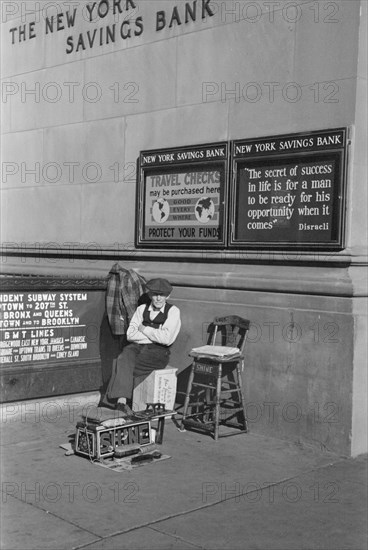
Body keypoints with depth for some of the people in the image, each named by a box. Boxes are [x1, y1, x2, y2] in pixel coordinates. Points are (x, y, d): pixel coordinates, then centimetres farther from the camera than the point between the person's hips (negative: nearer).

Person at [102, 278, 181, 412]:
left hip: (158, 352, -4)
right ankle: (122, 400, -41)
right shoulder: (142, 309, 14)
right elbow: (130, 334, 3)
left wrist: (144, 329, -3)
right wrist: (154, 335, -6)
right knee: (124, 359, -32)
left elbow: (166, 339, -12)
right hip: (137, 347, 4)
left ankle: (115, 398, -21)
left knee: (121, 365, -28)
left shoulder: (173, 311, 1)